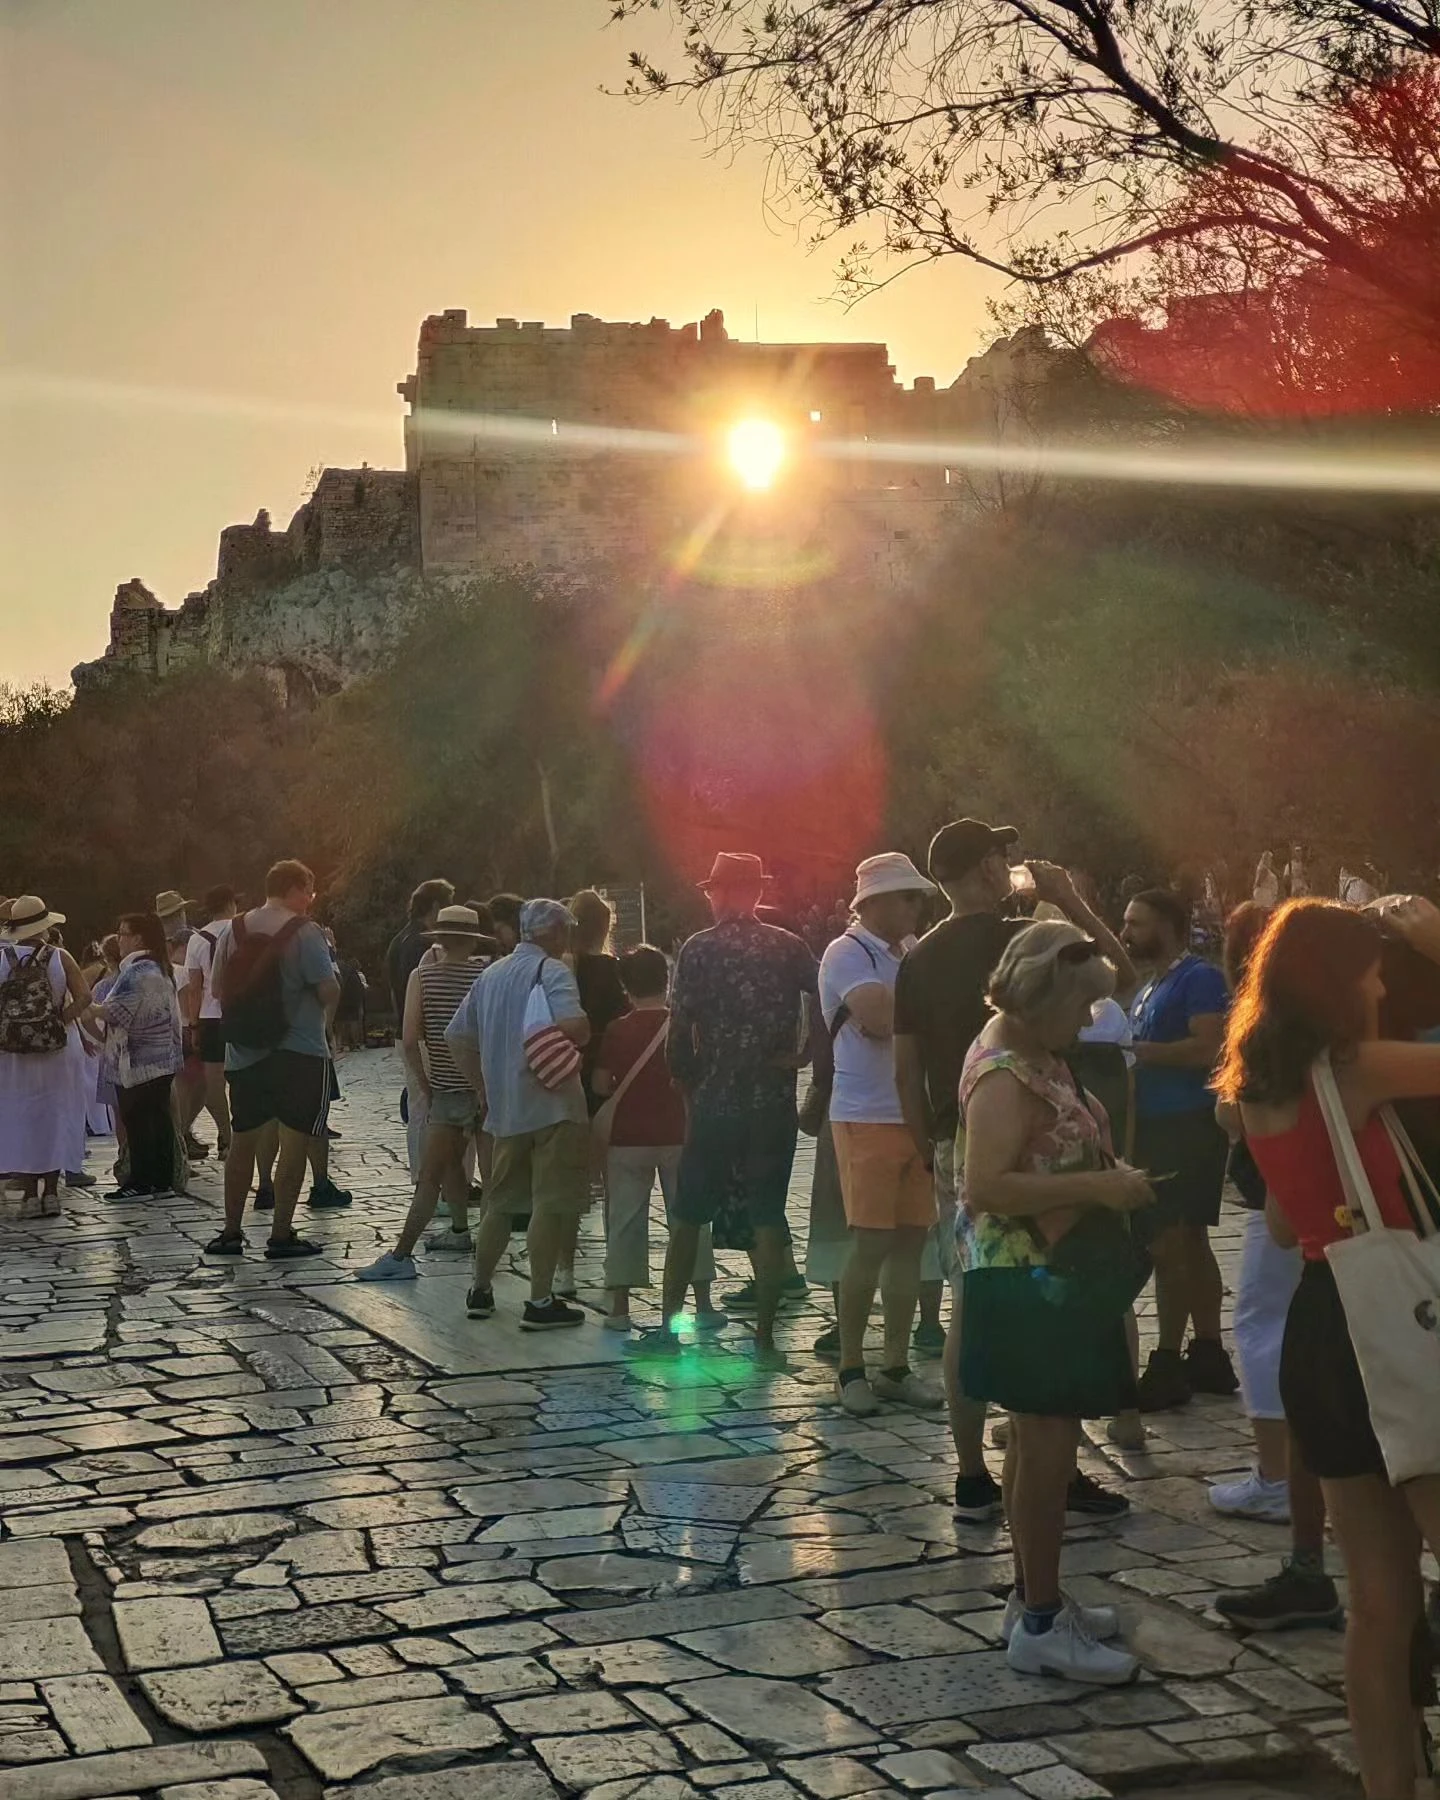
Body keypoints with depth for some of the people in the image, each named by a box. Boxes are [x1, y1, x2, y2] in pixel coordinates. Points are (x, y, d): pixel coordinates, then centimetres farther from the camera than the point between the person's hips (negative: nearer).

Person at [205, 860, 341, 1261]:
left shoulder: (234, 931, 5)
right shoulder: (304, 931, -12)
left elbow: (217, 987, 10)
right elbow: (329, 991, -16)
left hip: (244, 1054, 6)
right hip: (299, 1053, -6)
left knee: (242, 1141, 15)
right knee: (295, 1142, 1)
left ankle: (231, 1232, 20)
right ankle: (282, 1235, 0)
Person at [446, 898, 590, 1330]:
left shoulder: (491, 974, 14)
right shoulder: (551, 971, -10)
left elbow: (457, 1036, 17)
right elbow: (573, 1024, -28)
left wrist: (484, 1085, 18)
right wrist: (580, 1042, -6)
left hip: (505, 1107, 7)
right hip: (552, 1103, -7)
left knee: (499, 1201, 17)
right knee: (549, 1203, -3)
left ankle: (480, 1290, 23)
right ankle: (540, 1302, -3)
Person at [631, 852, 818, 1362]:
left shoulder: (698, 950, -5)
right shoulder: (790, 947, 1)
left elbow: (679, 1035, -6)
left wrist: (692, 1086, 7)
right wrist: (802, 1056, 5)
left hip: (713, 1104, -1)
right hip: (774, 1104, 2)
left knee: (688, 1216, 10)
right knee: (768, 1219, 6)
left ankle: (668, 1325, 15)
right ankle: (764, 1336, 6)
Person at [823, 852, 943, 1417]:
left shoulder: (907, 955, 15)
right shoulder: (847, 954, -8)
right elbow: (880, 1018, -23)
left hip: (917, 1116, 7)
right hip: (867, 1119, -7)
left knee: (911, 1241, 7)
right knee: (870, 1243, -6)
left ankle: (895, 1367, 15)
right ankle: (850, 1370, 5)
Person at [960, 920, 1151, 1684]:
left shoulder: (1037, 1056, 10)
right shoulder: (1003, 1072, -20)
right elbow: (986, 1187, -29)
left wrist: (1110, 1177, 7)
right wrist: (1100, 1187, -26)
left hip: (1054, 1271, 10)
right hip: (1026, 1277, -10)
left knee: (1040, 1438, 16)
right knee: (1049, 1442, -5)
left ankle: (1034, 1595, 27)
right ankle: (1040, 1624, 3)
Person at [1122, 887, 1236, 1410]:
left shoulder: (1198, 977, -10)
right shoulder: (1149, 988, 19)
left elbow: (1206, 1048, -22)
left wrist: (1135, 1050, -16)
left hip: (1187, 1127, -10)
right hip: (1158, 1127, 10)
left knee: (1167, 1245, -10)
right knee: (1190, 1243, 13)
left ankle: (1167, 1366, -6)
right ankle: (1208, 1356, 19)